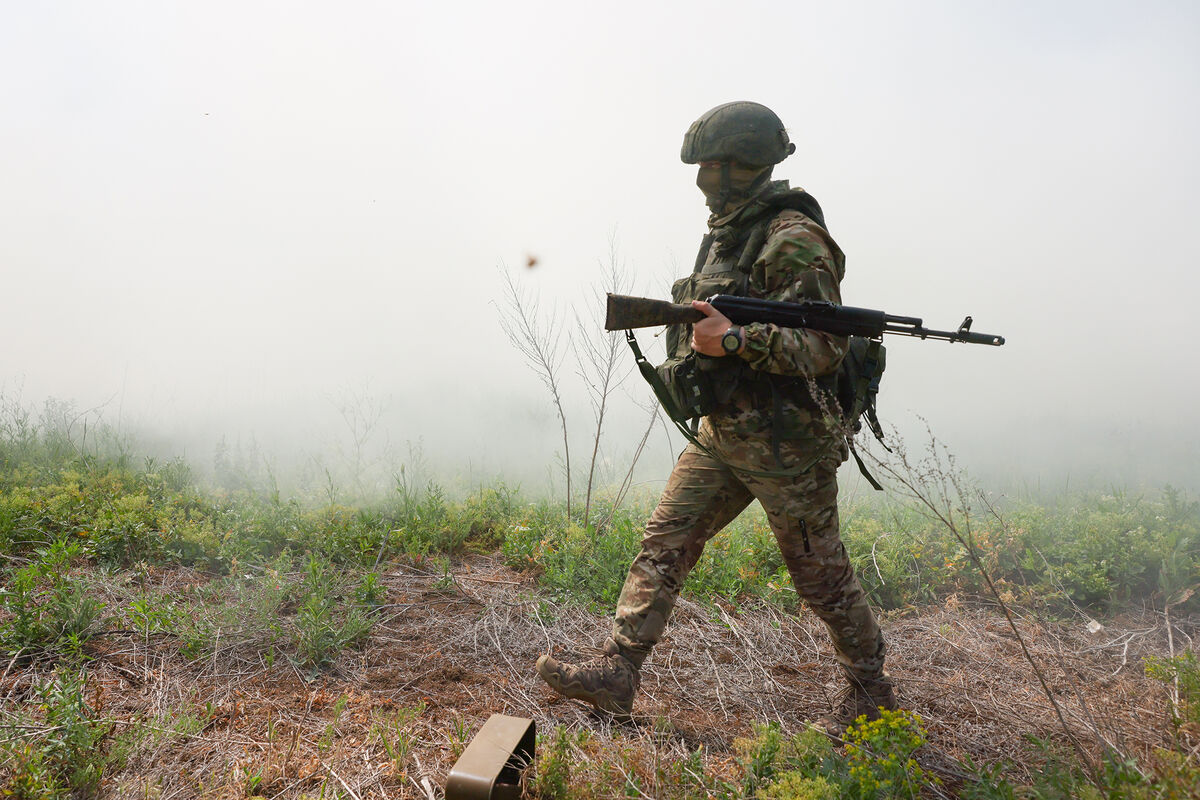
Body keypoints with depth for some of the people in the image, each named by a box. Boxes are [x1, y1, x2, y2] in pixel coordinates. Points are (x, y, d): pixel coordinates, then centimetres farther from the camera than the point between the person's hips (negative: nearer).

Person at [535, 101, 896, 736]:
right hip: (722, 432, 9)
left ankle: (870, 691, 30)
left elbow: (824, 348, -24)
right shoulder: (728, 231, 12)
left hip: (783, 442, -8)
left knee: (820, 572, 7)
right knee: (664, 542, 5)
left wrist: (734, 339, -26)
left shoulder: (794, 239, -17)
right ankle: (614, 673, 13)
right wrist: (692, 325, 10)